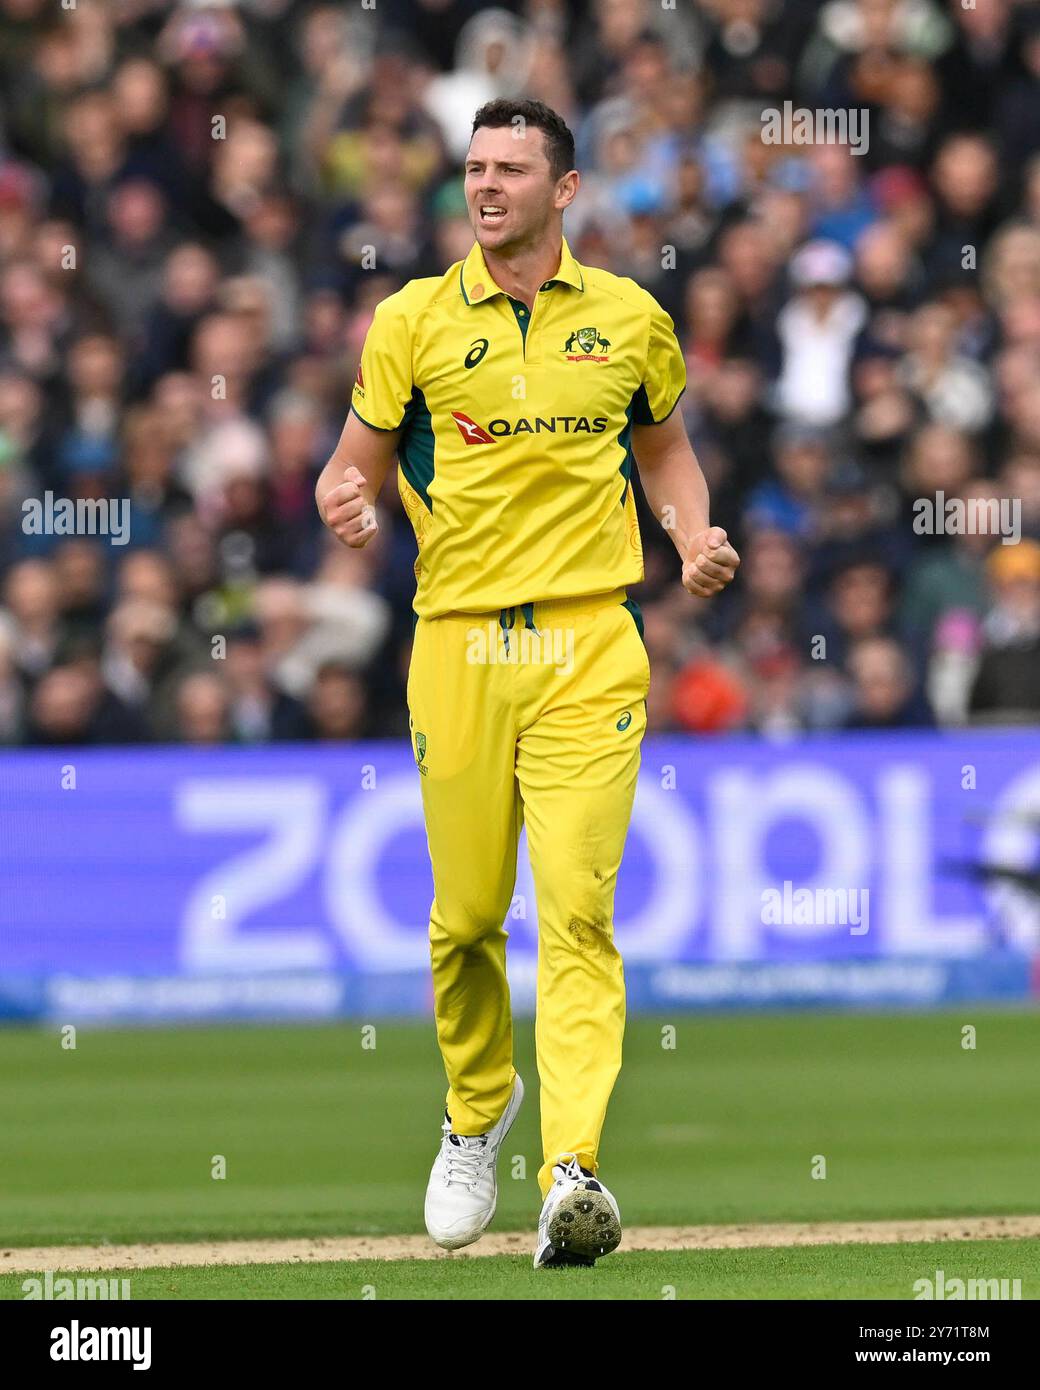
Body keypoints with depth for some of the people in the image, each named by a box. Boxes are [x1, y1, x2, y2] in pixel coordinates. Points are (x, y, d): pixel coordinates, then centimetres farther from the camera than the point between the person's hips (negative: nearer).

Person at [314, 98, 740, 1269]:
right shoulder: (413, 320, 5)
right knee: (466, 915, 6)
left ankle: (573, 1171, -22)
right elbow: (356, 464, 9)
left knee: (575, 910, -13)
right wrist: (344, 503, -15)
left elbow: (665, 447, 23)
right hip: (457, 645, 1)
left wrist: (696, 538, 4)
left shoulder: (629, 319, 9)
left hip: (589, 652, -1)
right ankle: (476, 1109, 34)